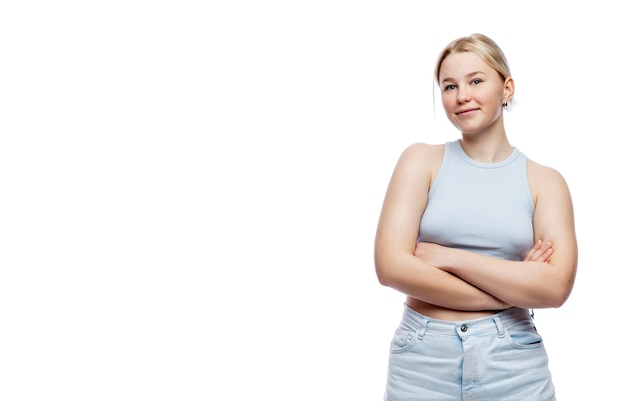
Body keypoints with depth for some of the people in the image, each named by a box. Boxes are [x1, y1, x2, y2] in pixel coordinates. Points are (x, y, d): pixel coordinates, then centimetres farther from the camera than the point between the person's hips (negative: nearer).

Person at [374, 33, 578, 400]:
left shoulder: (545, 181, 1)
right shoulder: (422, 160, -1)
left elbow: (556, 287, -11)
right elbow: (391, 267, -12)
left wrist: (448, 257, -14)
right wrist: (513, 289, -11)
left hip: (513, 363, 1)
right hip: (423, 360, 0)